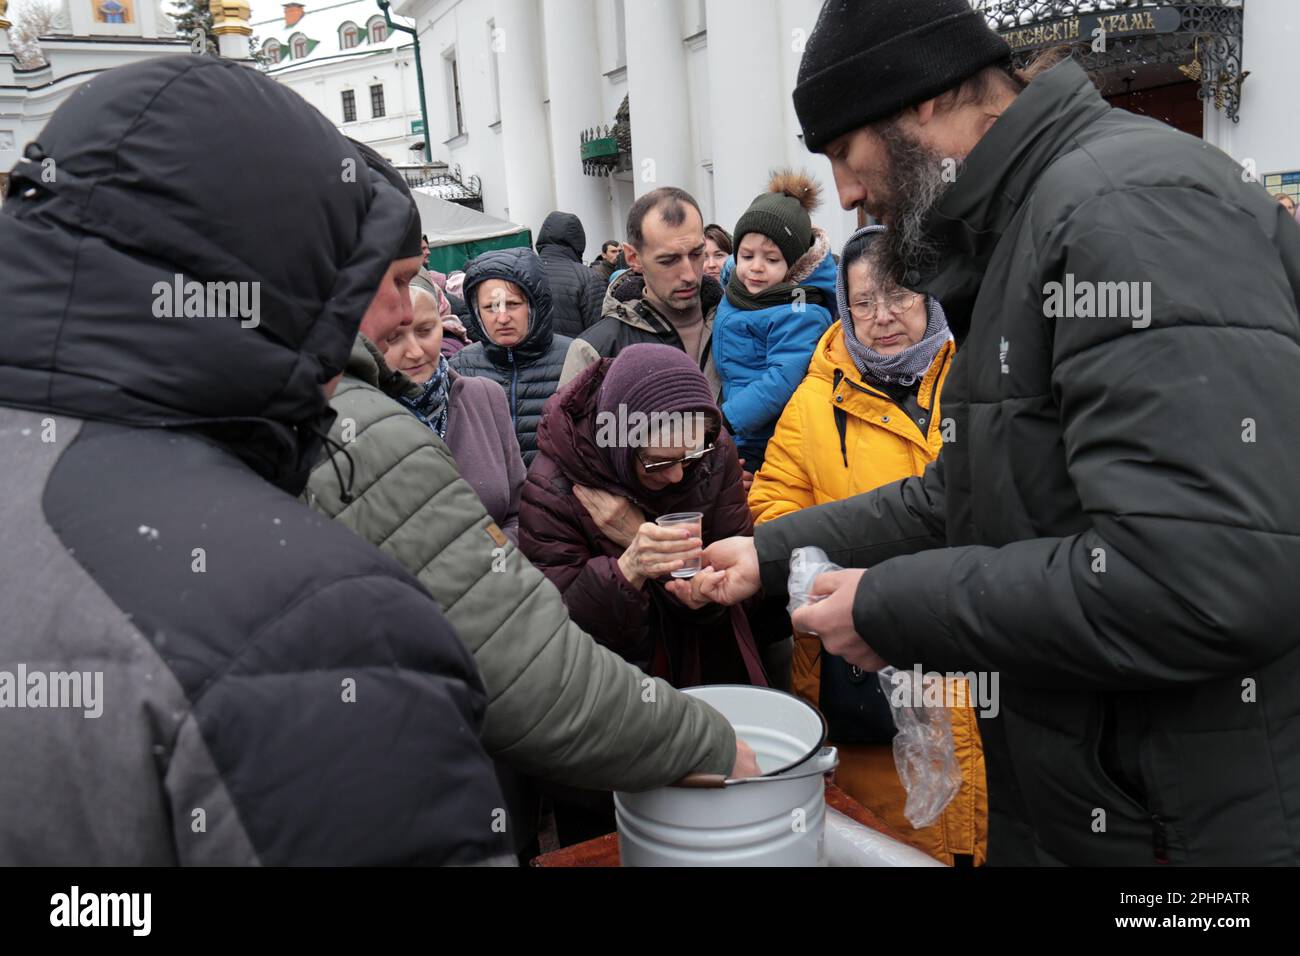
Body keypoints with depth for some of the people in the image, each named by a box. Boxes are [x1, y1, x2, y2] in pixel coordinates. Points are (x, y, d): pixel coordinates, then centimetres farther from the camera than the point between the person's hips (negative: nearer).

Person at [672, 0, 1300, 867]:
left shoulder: (1135, 207, -23)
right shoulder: (1022, 231, 11)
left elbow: (1213, 578, -32)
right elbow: (961, 496, 16)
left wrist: (890, 605, -21)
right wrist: (772, 552, 10)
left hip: (1200, 817, -9)